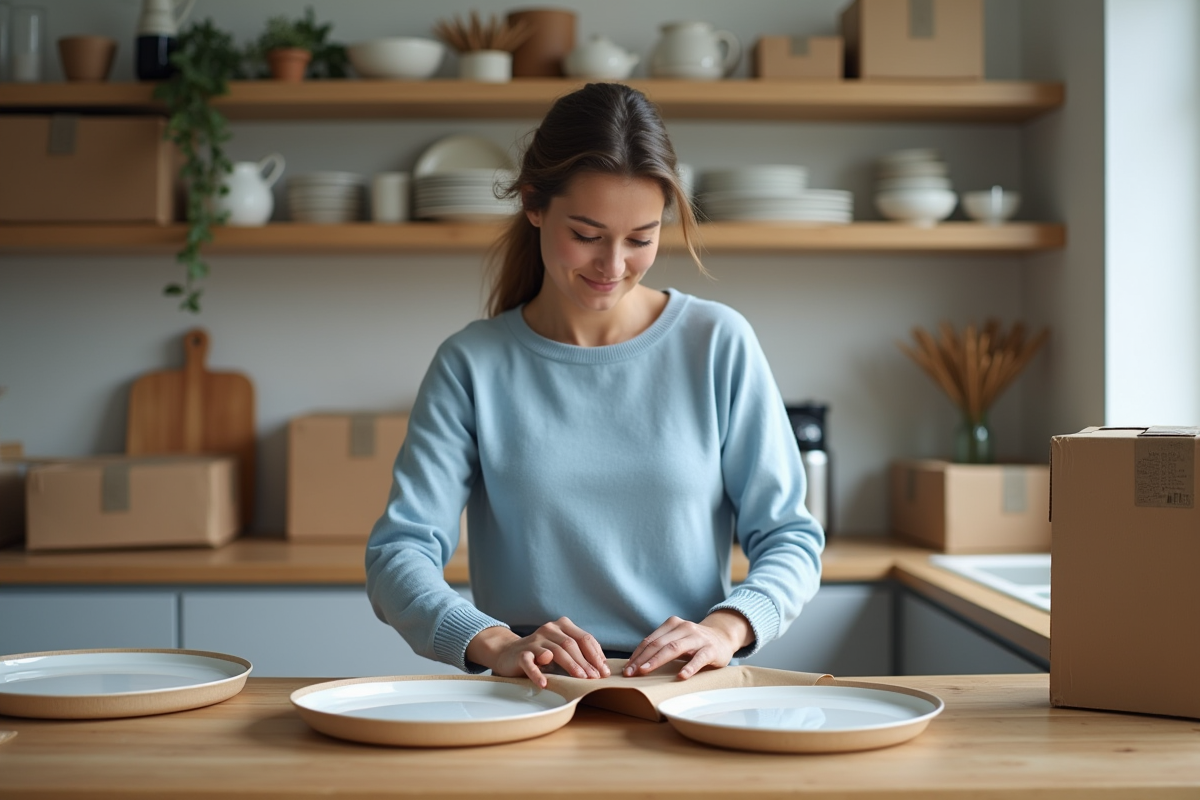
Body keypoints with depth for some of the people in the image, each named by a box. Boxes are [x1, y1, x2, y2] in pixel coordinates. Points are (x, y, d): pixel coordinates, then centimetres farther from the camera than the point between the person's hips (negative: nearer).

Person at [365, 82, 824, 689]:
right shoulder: (472, 365, 4)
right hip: (527, 706, 0)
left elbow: (790, 538, 6)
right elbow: (397, 557, -3)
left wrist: (725, 627, -15)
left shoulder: (720, 344, 5)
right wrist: (494, 644, -22)